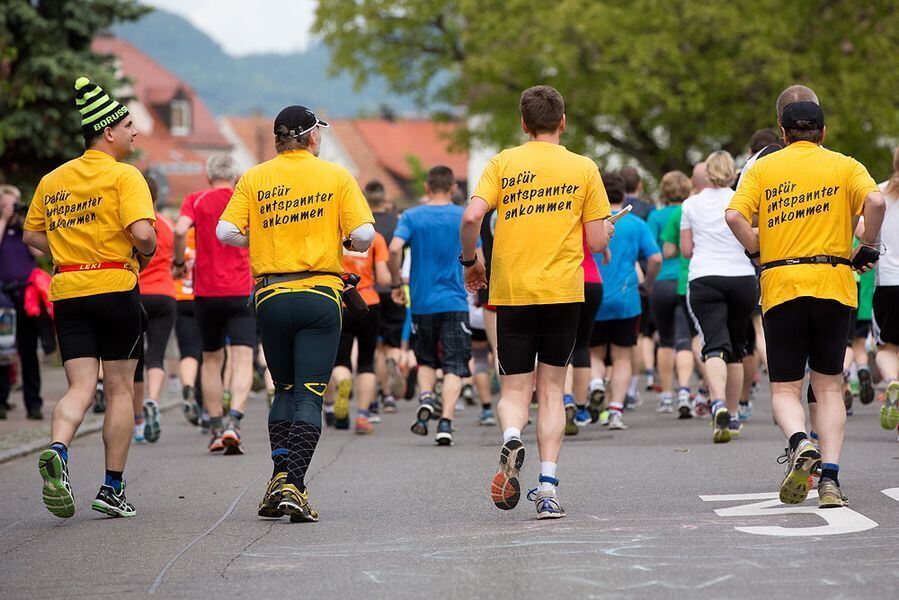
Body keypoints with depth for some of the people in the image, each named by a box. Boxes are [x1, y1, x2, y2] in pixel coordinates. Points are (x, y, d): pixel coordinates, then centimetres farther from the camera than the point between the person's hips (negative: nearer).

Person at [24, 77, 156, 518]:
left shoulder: (52, 181, 11)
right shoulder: (124, 176, -8)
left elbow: (31, 235, 17)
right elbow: (142, 232, -20)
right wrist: (146, 254, 0)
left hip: (67, 292, 4)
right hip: (116, 287, -4)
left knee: (80, 387, 2)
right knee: (120, 390, 7)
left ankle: (57, 450, -29)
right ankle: (112, 489, 9)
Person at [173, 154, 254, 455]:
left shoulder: (196, 200, 2)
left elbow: (180, 230, -14)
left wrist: (179, 263, 0)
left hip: (206, 292, 1)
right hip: (242, 292, -1)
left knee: (212, 359, 14)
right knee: (242, 360, -5)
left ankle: (215, 428, 15)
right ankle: (233, 421, -24)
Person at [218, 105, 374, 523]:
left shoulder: (253, 179, 5)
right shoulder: (336, 176, 1)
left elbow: (226, 232, -4)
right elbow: (364, 235, -7)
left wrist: (263, 240, 14)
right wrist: (347, 244, 15)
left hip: (270, 296, 2)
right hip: (320, 295, -2)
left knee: (285, 389, 18)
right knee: (309, 394, -2)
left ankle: (279, 476, 7)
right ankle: (294, 486, -14)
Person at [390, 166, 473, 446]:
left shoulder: (411, 216, 1)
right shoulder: (464, 217, 0)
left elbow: (395, 248, -15)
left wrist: (396, 284, -2)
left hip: (422, 302, 1)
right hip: (455, 302, -1)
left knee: (426, 360, 21)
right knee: (454, 366, 1)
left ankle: (425, 399, -3)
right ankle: (445, 421, -14)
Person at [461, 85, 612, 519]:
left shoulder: (503, 163, 3)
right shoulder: (583, 168, 4)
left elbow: (471, 216, -10)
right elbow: (597, 241, 1)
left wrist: (469, 260, 7)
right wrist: (608, 228, 24)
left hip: (511, 290, 0)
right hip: (562, 291, 0)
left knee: (514, 388, 9)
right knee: (551, 388, 8)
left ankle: (511, 438, -24)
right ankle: (547, 486, -4)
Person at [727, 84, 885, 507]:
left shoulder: (764, 167, 5)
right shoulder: (844, 166, 5)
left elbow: (735, 216, -10)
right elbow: (875, 202, -14)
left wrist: (757, 251, 5)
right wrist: (869, 248, 0)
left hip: (780, 286, 0)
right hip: (833, 284, 1)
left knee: (784, 388, 7)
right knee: (828, 386, 10)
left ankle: (800, 442, -24)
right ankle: (829, 477, -2)